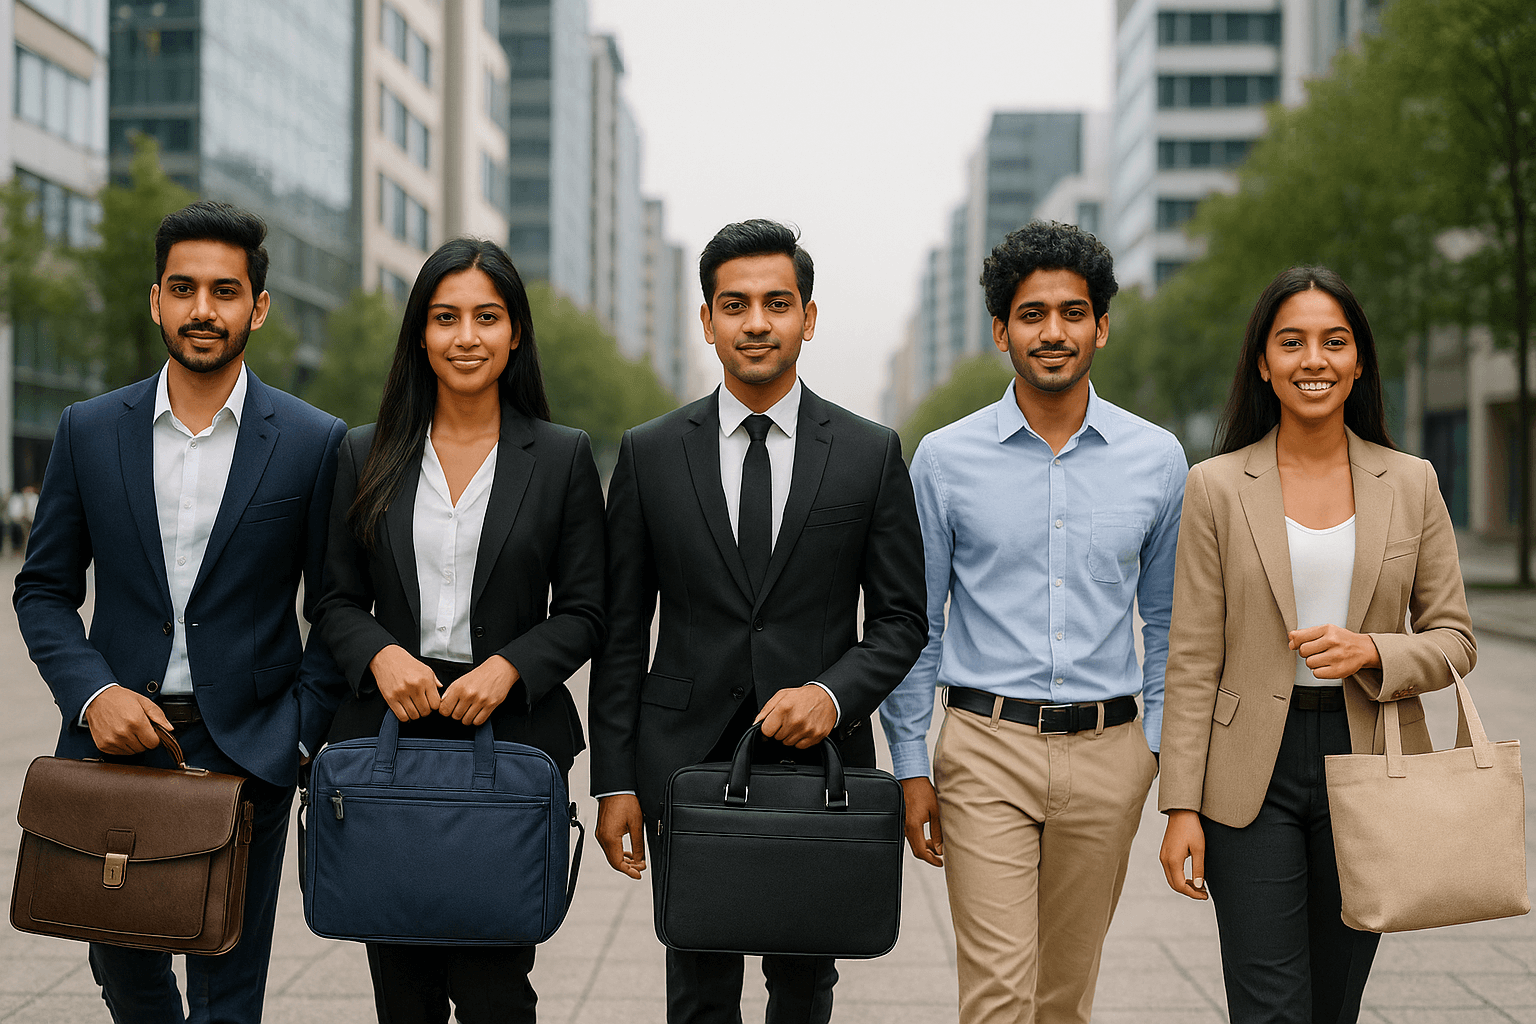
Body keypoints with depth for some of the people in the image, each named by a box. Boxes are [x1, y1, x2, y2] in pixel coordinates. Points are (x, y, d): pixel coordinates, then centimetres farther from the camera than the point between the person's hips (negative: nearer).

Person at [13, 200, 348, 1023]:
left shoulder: (315, 444, -3)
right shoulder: (88, 432, 3)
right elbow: (43, 590, 7)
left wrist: (295, 739, -8)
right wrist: (92, 693, -9)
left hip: (246, 751, -2)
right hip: (116, 740, 3)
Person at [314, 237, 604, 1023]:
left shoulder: (563, 457, 4)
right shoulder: (367, 456, 9)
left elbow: (583, 613, 3)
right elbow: (337, 600, 10)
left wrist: (507, 667, -14)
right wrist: (381, 655, -11)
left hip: (513, 730, -2)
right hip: (388, 728, 2)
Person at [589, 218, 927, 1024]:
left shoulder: (871, 454, 1)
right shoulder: (648, 454, 3)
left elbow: (901, 619, 3)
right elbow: (622, 632, 4)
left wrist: (833, 693, -16)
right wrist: (614, 781, 0)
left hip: (820, 759, 0)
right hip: (687, 762, 0)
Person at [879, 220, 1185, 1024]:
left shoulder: (1157, 459, 4)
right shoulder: (945, 459, -1)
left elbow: (1168, 619, 13)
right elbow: (914, 626, 4)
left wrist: (1162, 746, 5)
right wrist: (911, 768, 0)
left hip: (1107, 752, 2)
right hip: (987, 747, -2)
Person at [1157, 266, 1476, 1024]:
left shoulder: (1411, 483, 5)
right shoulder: (1216, 486, -1)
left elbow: (1454, 638, 7)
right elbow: (1193, 661, -2)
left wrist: (1371, 653, -14)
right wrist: (1181, 805, -6)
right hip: (1254, 772, -2)